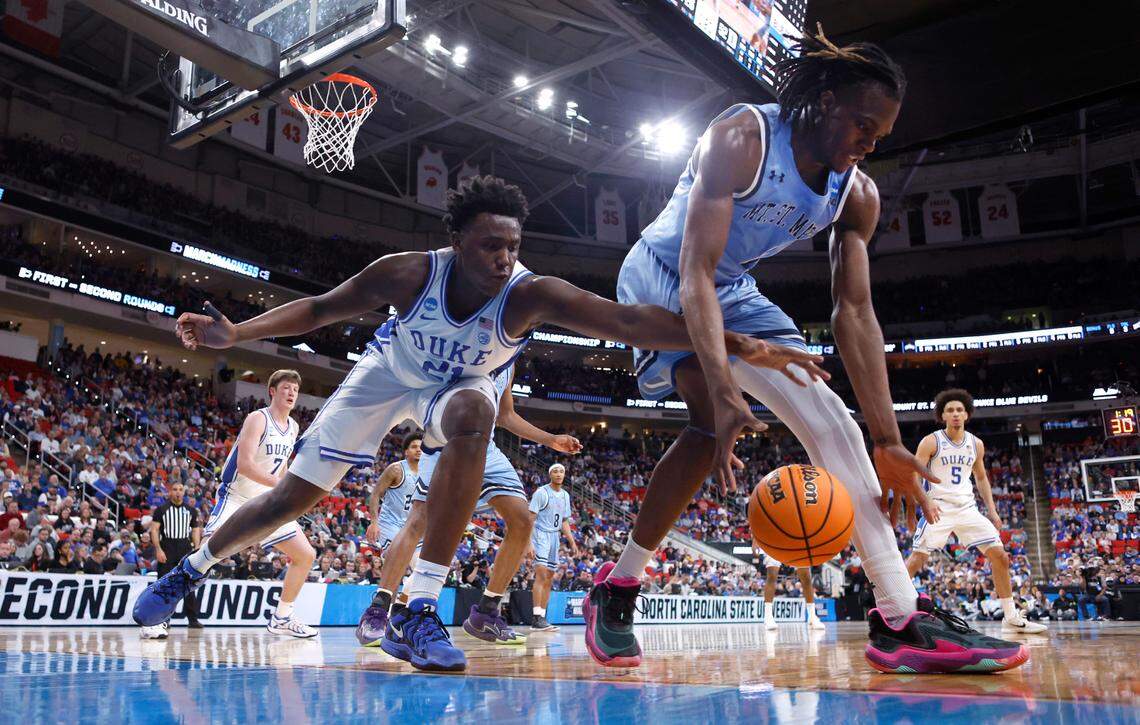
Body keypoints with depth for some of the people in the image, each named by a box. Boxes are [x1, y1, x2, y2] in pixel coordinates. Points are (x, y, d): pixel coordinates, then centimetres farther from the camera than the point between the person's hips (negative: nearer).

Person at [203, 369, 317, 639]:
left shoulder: (293, 427, 8)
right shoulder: (258, 418, -15)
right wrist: (281, 484, -33)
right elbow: (244, 464, -26)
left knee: (306, 555, 4)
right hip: (236, 498, -7)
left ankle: (282, 618, 16)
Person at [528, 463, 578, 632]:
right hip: (540, 534, -7)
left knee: (549, 578, 6)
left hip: (555, 536, 7)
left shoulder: (565, 495, 13)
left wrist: (572, 542, 14)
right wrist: (529, 542, -19)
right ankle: (537, 619, -20)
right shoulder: (541, 492, -8)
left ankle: (542, 618, 9)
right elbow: (531, 518, -11)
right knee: (541, 574, -18)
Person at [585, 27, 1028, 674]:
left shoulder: (858, 196, -8)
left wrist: (889, 442, -16)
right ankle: (616, 589, -13)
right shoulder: (742, 138, -27)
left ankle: (902, 622, -4)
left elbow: (854, 314, -9)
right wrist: (724, 391, -49)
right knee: (714, 416, -30)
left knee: (829, 416, -6)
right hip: (660, 278, -7)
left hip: (734, 292, 7)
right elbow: (695, 270, -36)